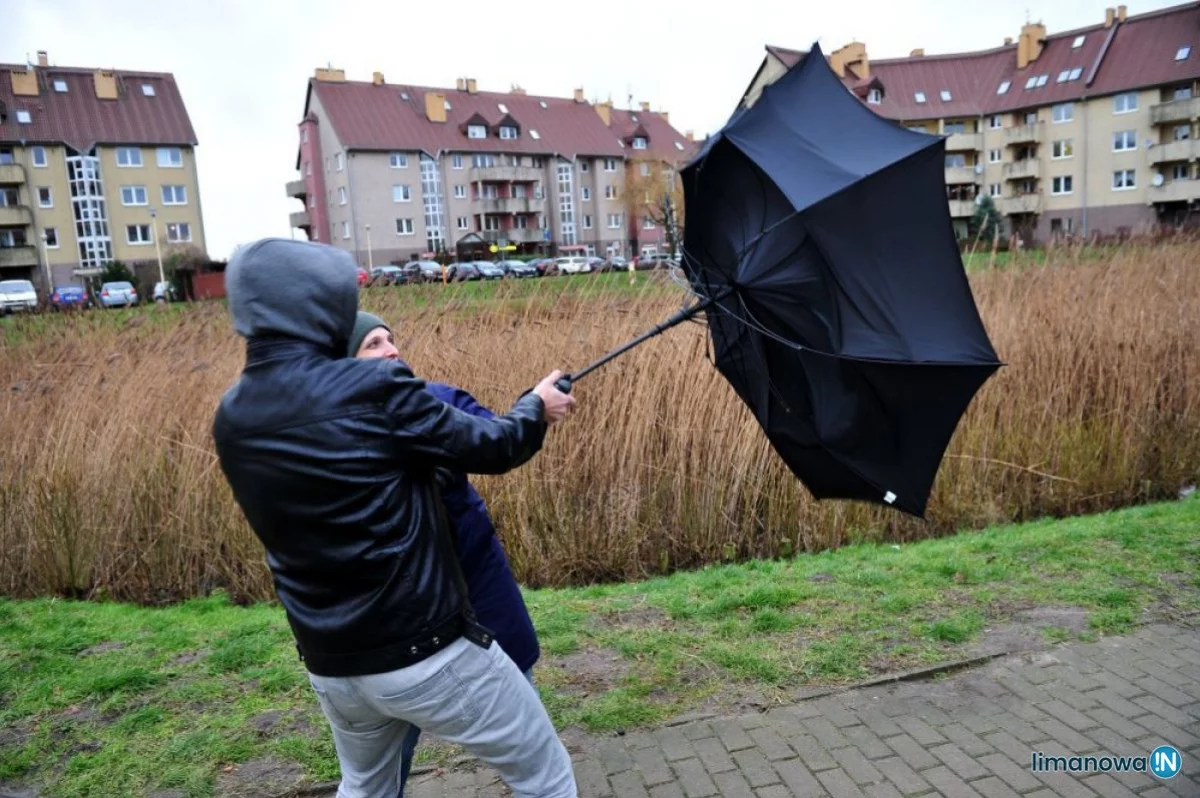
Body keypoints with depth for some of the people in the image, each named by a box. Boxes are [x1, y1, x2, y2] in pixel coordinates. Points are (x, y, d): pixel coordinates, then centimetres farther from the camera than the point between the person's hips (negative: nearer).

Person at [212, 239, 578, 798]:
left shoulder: (232, 418, -1)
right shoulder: (372, 390, -19)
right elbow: (489, 449, -8)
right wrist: (536, 408, 10)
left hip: (329, 664, 7)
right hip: (428, 651, -7)